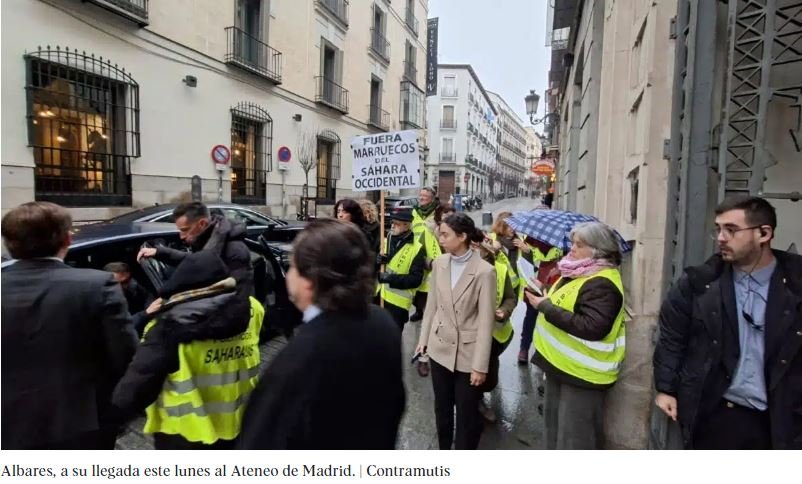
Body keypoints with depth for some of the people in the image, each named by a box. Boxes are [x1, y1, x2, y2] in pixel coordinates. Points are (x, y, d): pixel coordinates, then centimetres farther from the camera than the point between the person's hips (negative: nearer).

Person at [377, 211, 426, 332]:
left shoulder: (416, 249, -12)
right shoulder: (385, 241, 7)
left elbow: (416, 279, -15)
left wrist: (391, 279, -24)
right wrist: (377, 261, -10)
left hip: (398, 301, -6)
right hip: (379, 295, 6)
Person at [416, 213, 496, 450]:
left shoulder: (484, 271, -17)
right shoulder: (439, 263, -2)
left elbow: (486, 321, -15)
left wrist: (480, 365, -14)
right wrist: (423, 339, 9)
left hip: (468, 353, -4)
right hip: (440, 348, 5)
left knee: (467, 413, 11)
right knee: (442, 408, 19)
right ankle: (444, 449, 41)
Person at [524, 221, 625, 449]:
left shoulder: (602, 284, -23)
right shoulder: (578, 274, 8)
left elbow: (592, 328, -32)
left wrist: (546, 307, -28)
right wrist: (543, 295, -1)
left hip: (582, 371, -10)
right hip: (562, 363, 10)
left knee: (575, 437, 3)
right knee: (554, 425, 24)